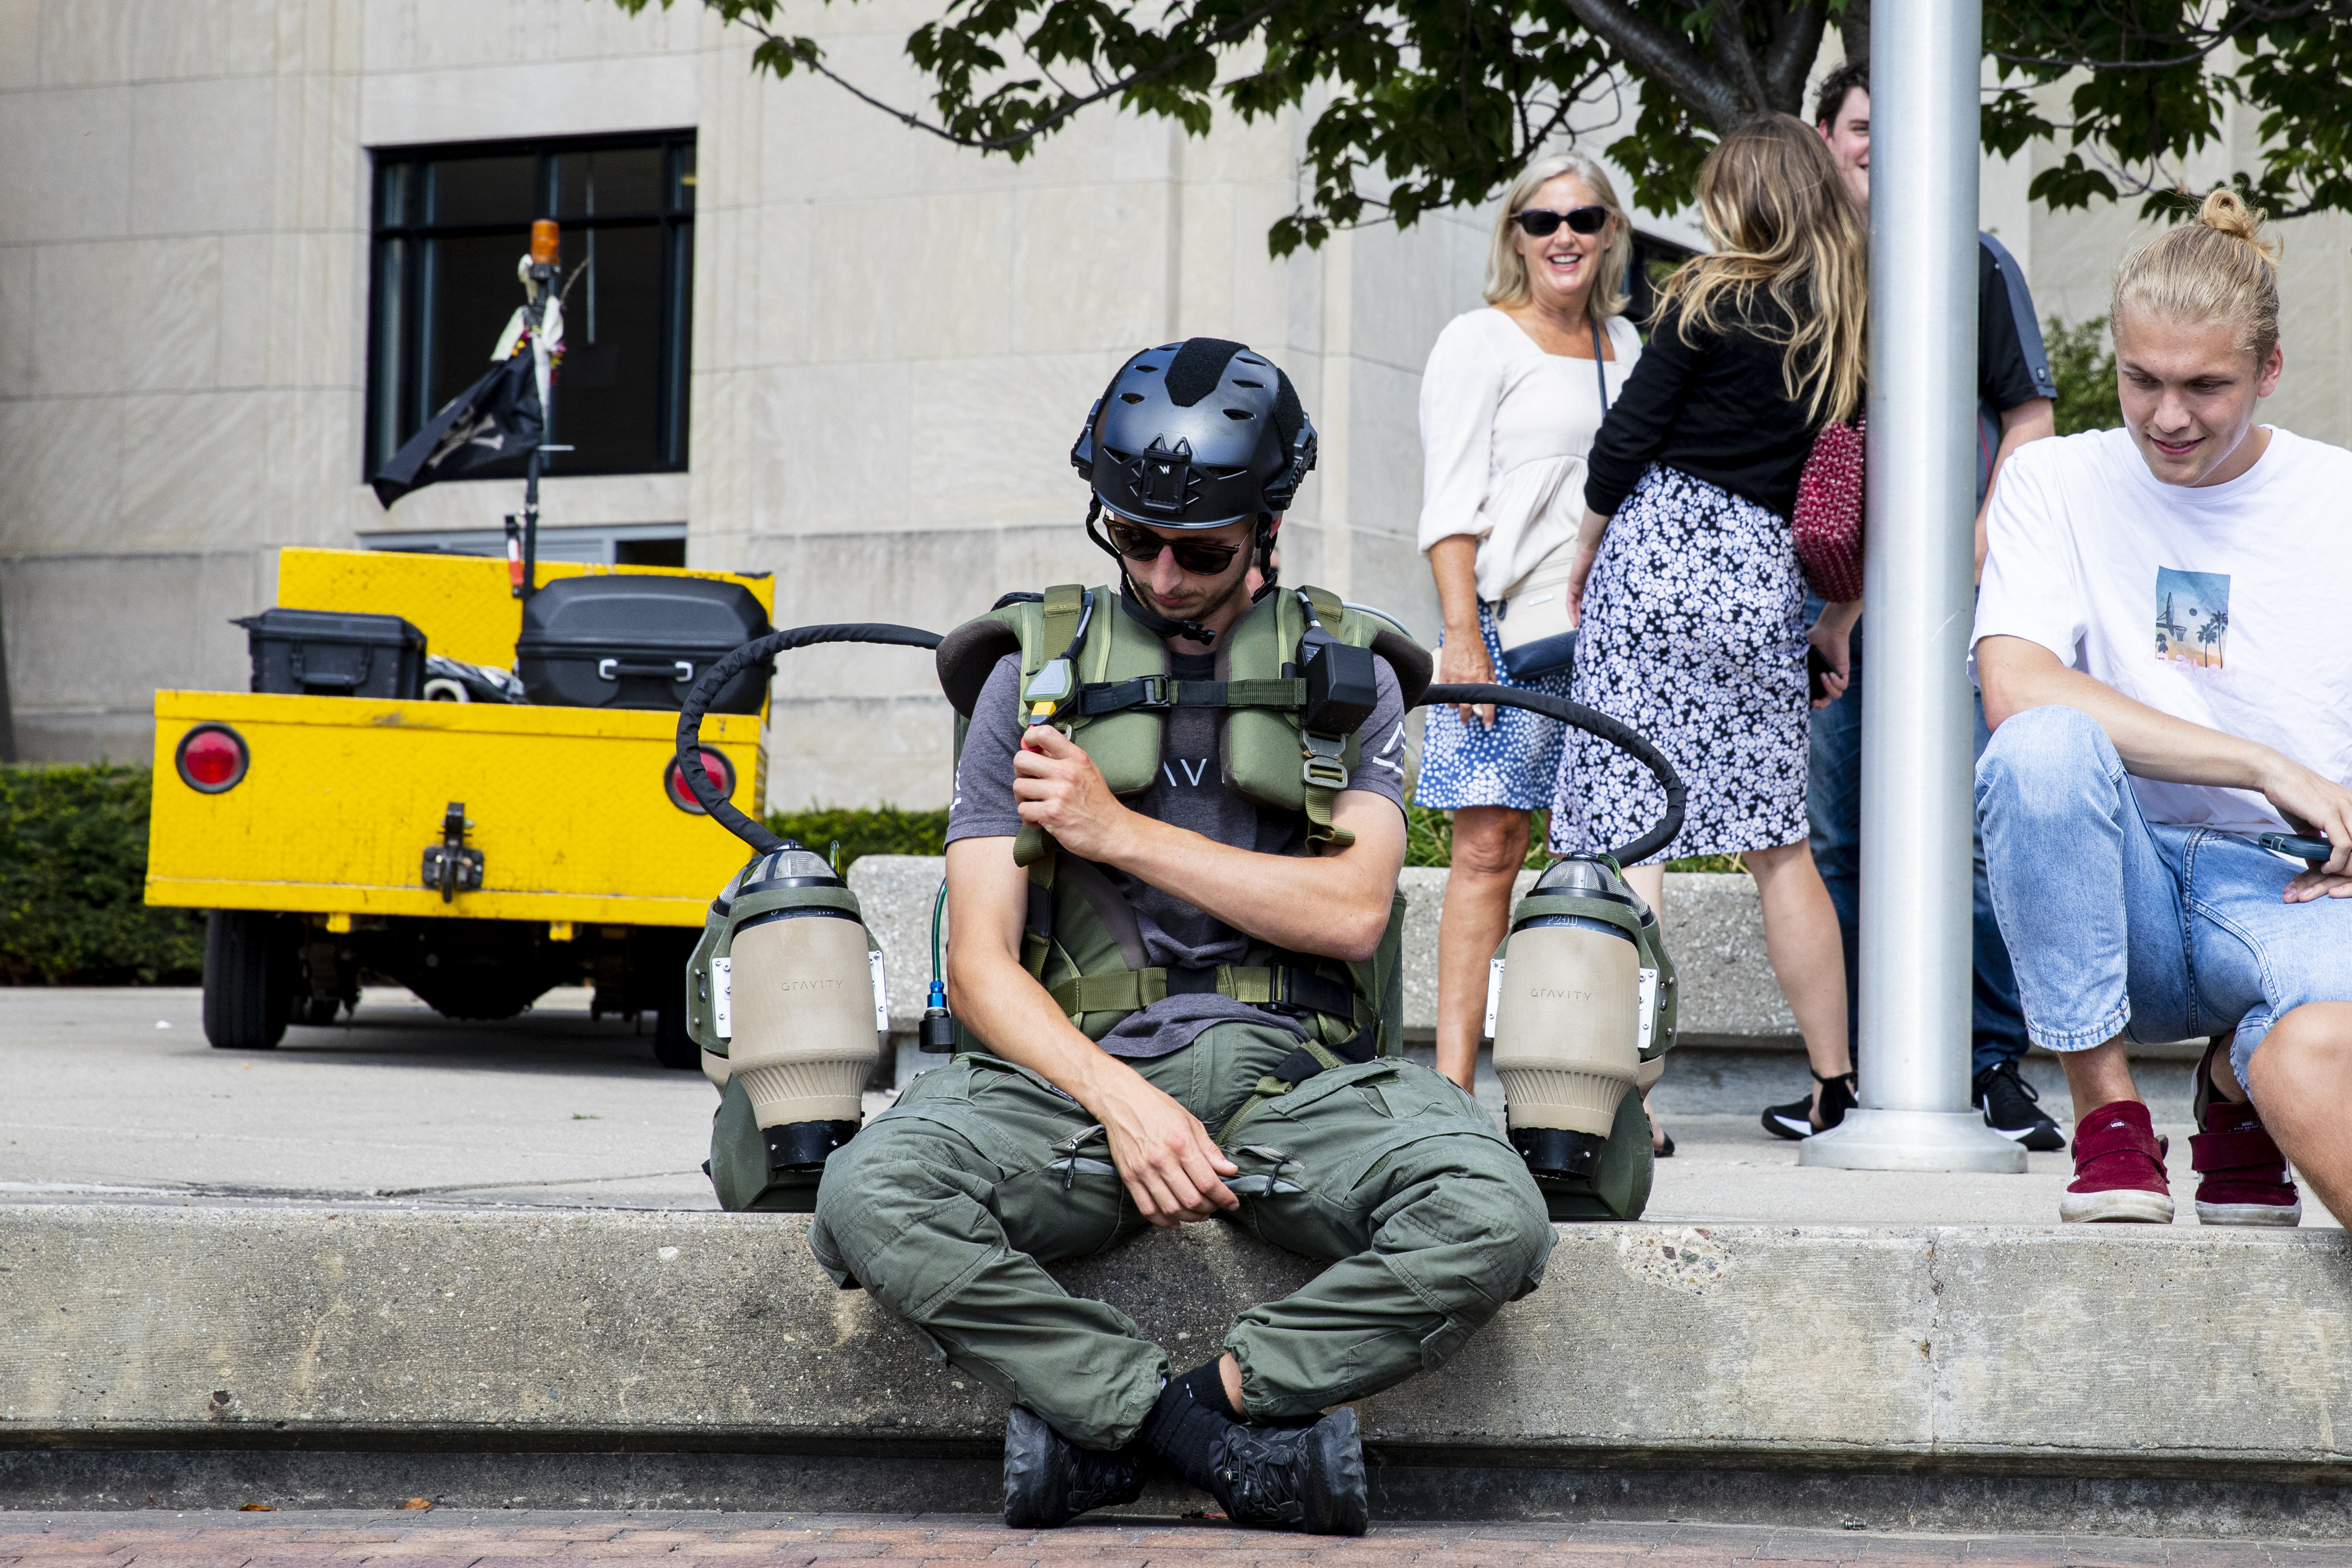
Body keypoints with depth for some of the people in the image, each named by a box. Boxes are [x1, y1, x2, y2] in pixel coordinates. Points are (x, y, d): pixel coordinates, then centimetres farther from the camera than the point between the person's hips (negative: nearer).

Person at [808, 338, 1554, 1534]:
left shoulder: (1349, 680, 14)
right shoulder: (1038, 680, 12)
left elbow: (1351, 911, -2)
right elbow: (980, 965, 3)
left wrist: (1120, 830, -5)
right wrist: (1121, 1102, -15)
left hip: (1291, 1067, 0)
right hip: (1085, 1062, 0)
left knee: (1490, 1219, -32)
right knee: (873, 1194, -32)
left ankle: (1106, 1420, -21)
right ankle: (1245, 1442, -23)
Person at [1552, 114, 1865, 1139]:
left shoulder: (1712, 300, -3)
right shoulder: (1857, 323, 10)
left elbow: (1626, 439, -3)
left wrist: (1586, 556, 12)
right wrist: (1840, 621, 21)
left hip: (1657, 553, -4)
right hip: (1765, 581, 5)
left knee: (1629, 836, -5)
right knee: (1779, 847, 13)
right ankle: (1836, 1089, 15)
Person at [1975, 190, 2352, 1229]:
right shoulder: (2054, 484, 4)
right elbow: (2014, 689, -15)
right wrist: (2268, 769, -19)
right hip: (2120, 888, 1)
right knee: (2045, 744, -34)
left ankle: (2239, 1080, 4)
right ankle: (2106, 1118, -18)